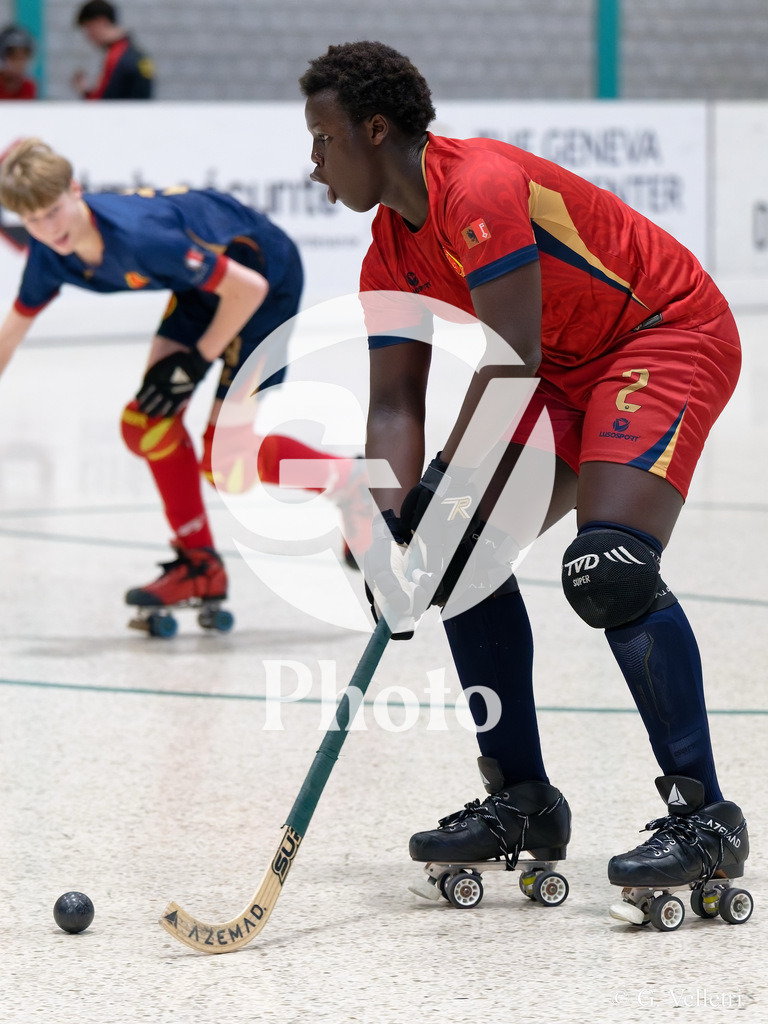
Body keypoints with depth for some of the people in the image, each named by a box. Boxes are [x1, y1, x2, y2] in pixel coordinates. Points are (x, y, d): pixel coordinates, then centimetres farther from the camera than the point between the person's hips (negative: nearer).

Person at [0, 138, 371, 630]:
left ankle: (350, 481, 13)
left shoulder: (138, 235, -37)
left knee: (227, 460, -9)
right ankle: (199, 562, 10)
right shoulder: (51, 253, -12)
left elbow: (248, 288, -30)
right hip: (204, 282, 8)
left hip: (267, 274, -8)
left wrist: (196, 361, -21)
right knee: (151, 418, -4)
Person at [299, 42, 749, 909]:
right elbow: (394, 401, 0)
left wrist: (450, 484, -28)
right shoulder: (391, 254, 3)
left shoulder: (478, 188, -26)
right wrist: (389, 521, -16)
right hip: (571, 373, 10)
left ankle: (703, 816, -20)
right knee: (461, 545, 2)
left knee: (607, 566, -26)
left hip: (673, 337, -10)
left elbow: (513, 360, -29)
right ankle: (522, 801, 11)